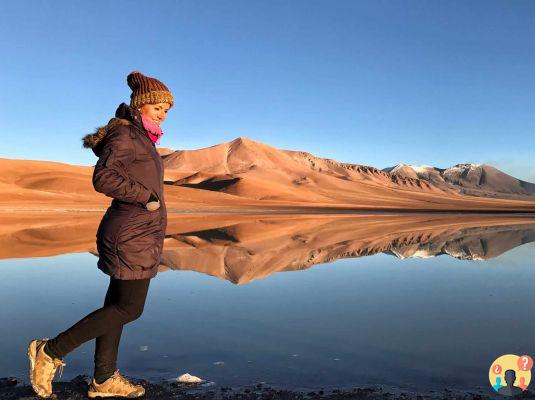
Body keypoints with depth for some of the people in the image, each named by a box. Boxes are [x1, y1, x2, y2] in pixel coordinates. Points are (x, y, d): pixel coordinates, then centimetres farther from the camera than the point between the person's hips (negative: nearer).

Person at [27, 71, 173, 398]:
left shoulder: (139, 138, 17)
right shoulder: (124, 135, -11)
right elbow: (103, 178, -23)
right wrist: (147, 197, -19)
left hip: (139, 234, 10)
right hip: (132, 235, -10)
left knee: (117, 305, 12)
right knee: (129, 308, -2)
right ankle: (51, 351, 8)